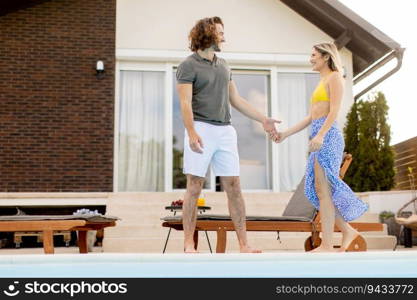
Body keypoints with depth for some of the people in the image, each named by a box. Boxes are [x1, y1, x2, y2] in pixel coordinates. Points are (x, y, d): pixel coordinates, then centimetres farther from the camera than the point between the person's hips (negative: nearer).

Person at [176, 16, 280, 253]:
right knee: (194, 188, -3)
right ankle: (189, 244, 5)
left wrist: (263, 120, 17)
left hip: (225, 131, 6)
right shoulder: (189, 65, 0)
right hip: (201, 129, -5)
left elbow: (236, 100, 21)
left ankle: (244, 244, 5)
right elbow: (185, 103, -10)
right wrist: (192, 133, -24)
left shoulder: (224, 66, 19)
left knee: (234, 187, 2)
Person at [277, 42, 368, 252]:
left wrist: (320, 135, -25)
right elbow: (311, 117, 23)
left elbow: (334, 110, -12)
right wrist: (285, 134, 18)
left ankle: (326, 246, -8)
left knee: (323, 190, -10)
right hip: (319, 138, 9)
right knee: (317, 190, 7)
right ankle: (347, 231, 15)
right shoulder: (322, 82, 25)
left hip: (328, 136, -9)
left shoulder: (335, 77, 1)